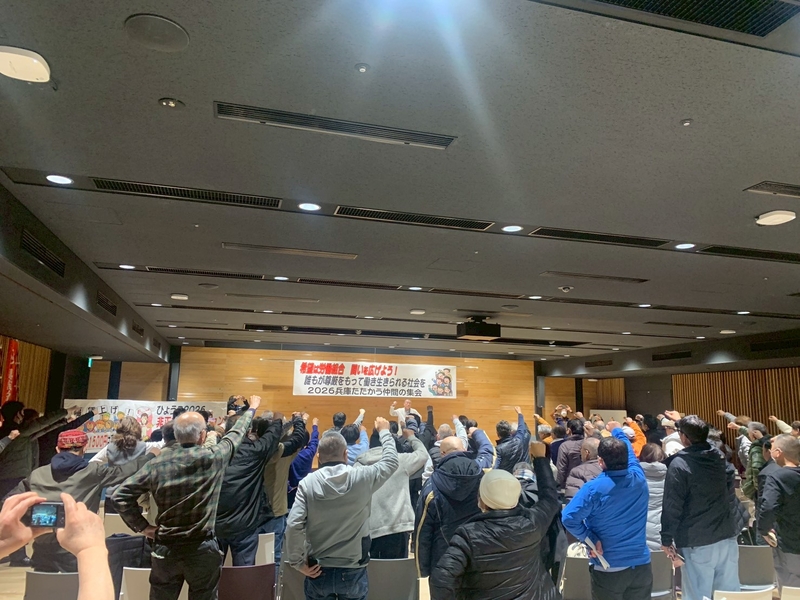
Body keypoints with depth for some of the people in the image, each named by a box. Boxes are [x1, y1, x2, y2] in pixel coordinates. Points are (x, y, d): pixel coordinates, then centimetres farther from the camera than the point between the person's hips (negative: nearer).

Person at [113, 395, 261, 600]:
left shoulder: (157, 464, -6)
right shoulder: (213, 458, -12)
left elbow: (121, 495, -2)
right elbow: (237, 433, 4)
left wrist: (143, 526, 4)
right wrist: (252, 408, 21)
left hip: (165, 549, 2)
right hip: (202, 550, -2)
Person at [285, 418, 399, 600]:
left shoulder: (308, 483, -10)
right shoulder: (363, 478, -10)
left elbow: (294, 525, -16)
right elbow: (391, 461, 7)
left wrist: (298, 562, -5)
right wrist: (384, 431, 20)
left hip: (318, 571, 1)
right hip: (353, 571, 0)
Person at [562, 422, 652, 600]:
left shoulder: (594, 488, -20)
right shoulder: (639, 479, -7)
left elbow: (569, 518, -25)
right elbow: (629, 452, 14)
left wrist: (590, 538, -12)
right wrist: (618, 431, 29)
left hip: (608, 568, -4)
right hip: (641, 564, 4)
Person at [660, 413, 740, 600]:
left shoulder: (679, 464, -15)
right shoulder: (719, 456, 4)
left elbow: (672, 506, -15)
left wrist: (666, 539, -5)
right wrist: (682, 422, 38)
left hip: (697, 543, -6)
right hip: (727, 537, 6)